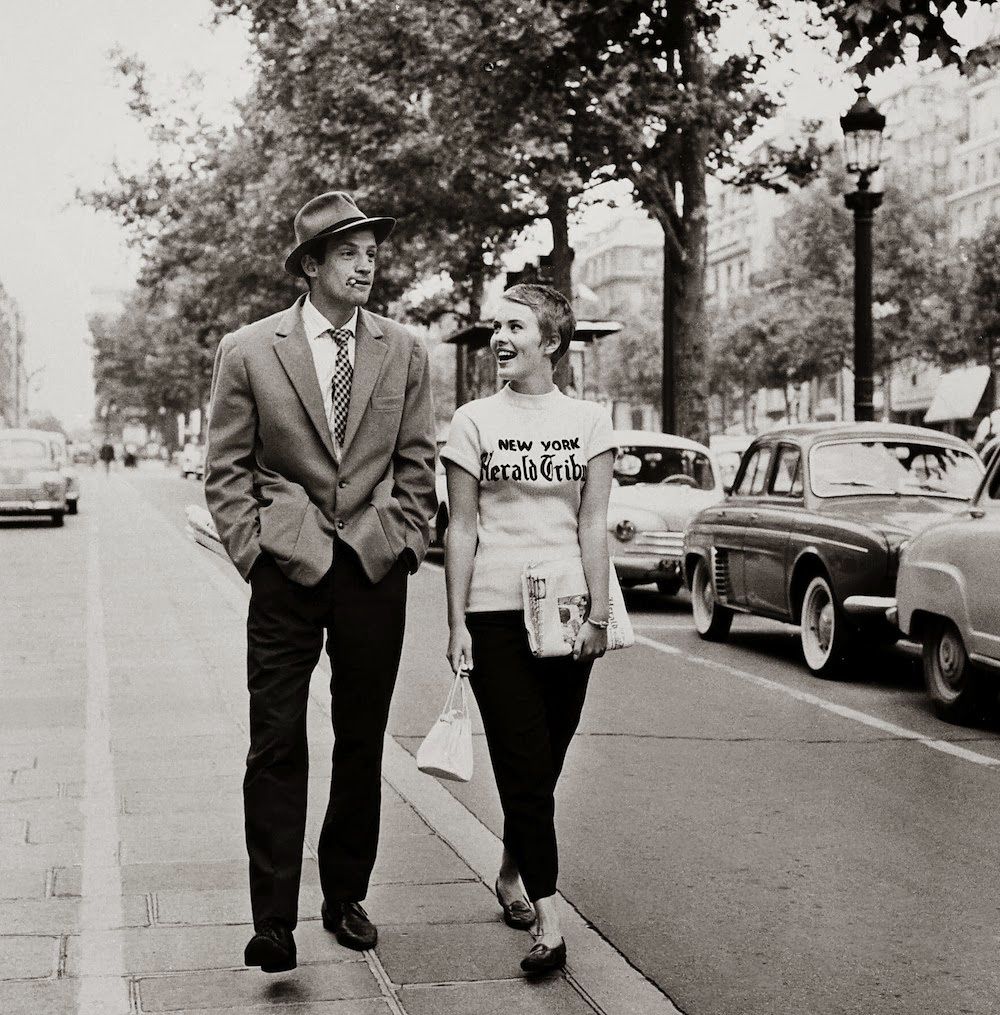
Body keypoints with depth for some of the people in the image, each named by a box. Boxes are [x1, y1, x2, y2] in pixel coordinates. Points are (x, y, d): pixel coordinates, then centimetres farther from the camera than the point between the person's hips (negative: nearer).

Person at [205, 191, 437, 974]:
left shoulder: (405, 352, 7)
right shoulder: (249, 351, 0)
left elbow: (418, 465, 11)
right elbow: (227, 469, 3)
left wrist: (406, 543, 2)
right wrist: (253, 550, -4)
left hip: (376, 568, 2)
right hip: (287, 566, -2)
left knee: (362, 744, 10)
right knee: (278, 746, -3)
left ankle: (346, 897, 25)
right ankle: (274, 923, 3)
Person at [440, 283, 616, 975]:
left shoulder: (589, 421, 5)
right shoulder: (474, 422, 2)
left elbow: (593, 524, 2)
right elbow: (462, 529, 2)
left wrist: (599, 614, -4)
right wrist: (456, 624, -3)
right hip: (495, 612, -1)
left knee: (543, 765, 10)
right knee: (525, 767, -5)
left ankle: (511, 876, 34)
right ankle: (548, 922, -5)